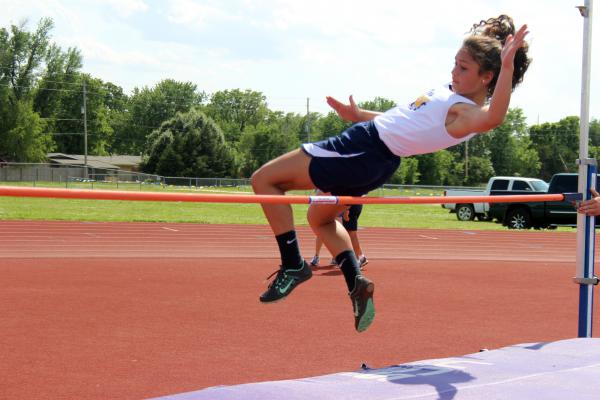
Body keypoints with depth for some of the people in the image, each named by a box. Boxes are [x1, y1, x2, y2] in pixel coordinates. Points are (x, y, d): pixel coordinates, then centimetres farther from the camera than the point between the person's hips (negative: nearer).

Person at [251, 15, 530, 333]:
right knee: (319, 217, 31)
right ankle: (356, 283, 26)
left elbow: (492, 118, -49)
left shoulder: (468, 114, -22)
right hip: (373, 142, 11)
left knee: (264, 179, -5)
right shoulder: (452, 94, 8)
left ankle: (293, 266, 0)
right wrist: (359, 115, 27)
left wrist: (507, 65, -56)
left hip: (367, 152, -11)